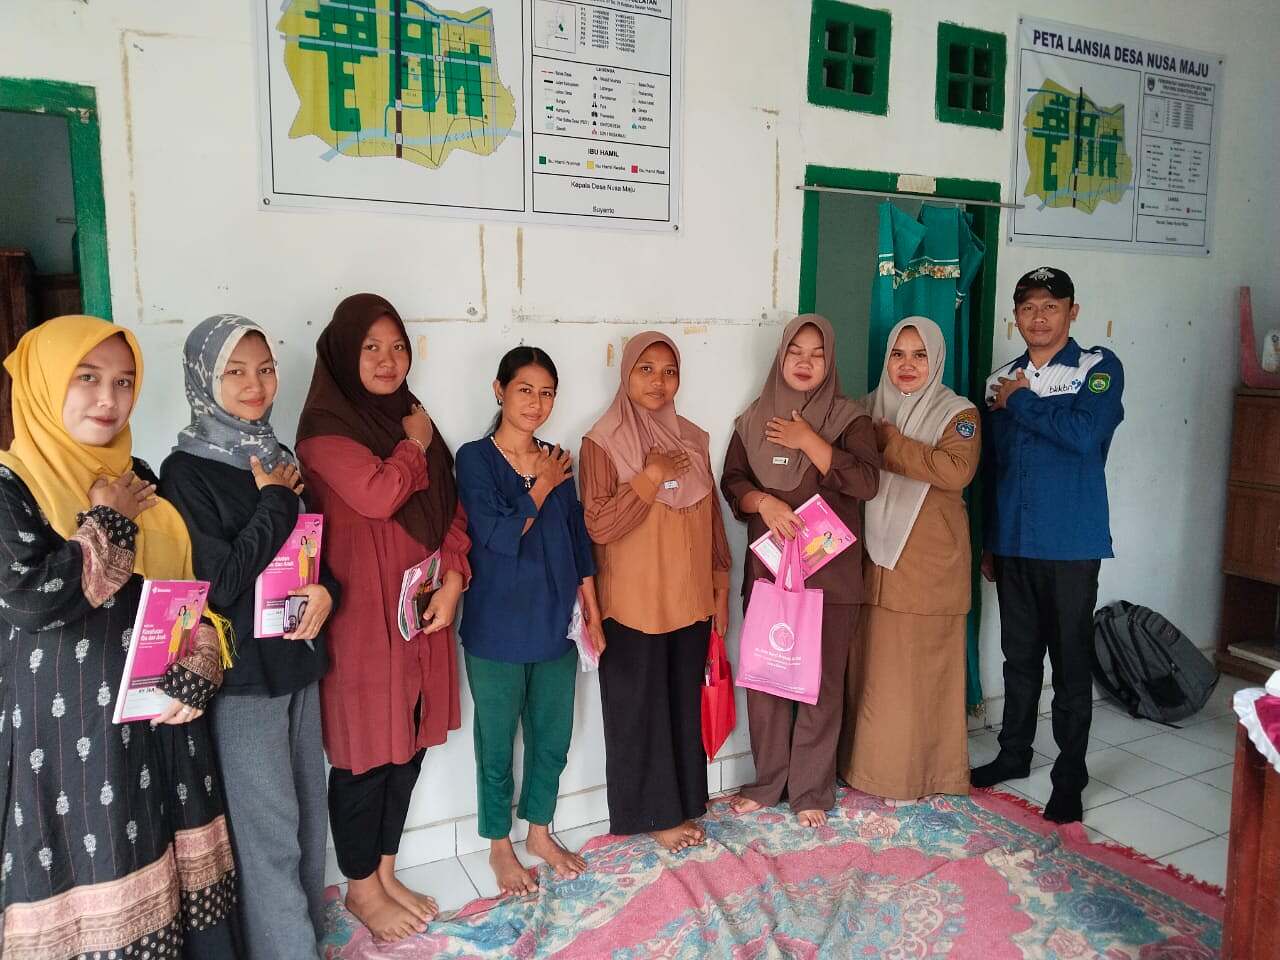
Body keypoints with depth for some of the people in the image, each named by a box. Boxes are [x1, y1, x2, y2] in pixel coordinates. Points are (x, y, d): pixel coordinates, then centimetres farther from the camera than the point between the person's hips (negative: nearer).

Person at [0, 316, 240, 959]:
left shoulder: (139, 480, 9)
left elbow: (186, 586, 12)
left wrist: (197, 672, -2)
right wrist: (109, 522, -11)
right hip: (66, 730, -5)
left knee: (169, 882, 13)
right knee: (87, 891, 5)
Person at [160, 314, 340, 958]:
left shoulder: (277, 459, 8)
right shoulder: (186, 472, -12)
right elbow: (221, 583, -19)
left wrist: (325, 589, -5)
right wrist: (275, 503, -14)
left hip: (296, 660, 7)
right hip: (240, 672, -6)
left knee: (308, 810, 17)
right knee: (269, 830, 2)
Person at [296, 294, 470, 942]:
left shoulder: (411, 417, 12)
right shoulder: (324, 426, -9)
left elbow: (450, 509, 10)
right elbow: (376, 494, -25)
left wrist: (452, 581, -3)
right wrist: (414, 446, -8)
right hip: (362, 615, -7)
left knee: (410, 744, 15)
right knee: (365, 753, 6)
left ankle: (386, 873, 35)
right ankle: (361, 888, 27)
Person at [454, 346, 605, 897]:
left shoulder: (557, 463, 6)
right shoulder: (475, 459, -10)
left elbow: (578, 543, 10)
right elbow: (499, 536, -20)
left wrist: (592, 615, 9)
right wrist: (542, 485, -12)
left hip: (554, 626, 5)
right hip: (497, 630, -5)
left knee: (553, 738, 16)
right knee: (497, 744, 10)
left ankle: (540, 832, 37)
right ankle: (499, 846, 31)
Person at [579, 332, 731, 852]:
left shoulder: (692, 439, 7)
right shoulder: (603, 443, -9)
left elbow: (712, 518, 11)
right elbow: (598, 526, -17)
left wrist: (721, 586, 11)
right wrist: (652, 476, -20)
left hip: (690, 601, 5)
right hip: (634, 605, -5)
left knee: (685, 707, 14)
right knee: (640, 711, 7)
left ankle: (682, 805, 31)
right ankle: (654, 814, 23)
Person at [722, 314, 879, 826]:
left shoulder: (849, 418, 1)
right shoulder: (755, 418, 8)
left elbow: (866, 482, -12)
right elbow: (732, 481, 6)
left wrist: (808, 441, -15)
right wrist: (763, 503, -14)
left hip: (830, 571, -2)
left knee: (821, 680, 2)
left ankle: (811, 789, 18)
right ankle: (768, 780, 24)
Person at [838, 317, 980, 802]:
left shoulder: (958, 413, -1)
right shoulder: (870, 408, 12)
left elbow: (957, 471, -18)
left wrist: (890, 442, -16)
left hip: (931, 562, -3)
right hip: (876, 555, 4)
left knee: (926, 667, 1)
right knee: (874, 666, 6)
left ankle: (930, 770, 17)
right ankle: (871, 765, 20)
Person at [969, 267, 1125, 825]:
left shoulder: (1100, 369, -4)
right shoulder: (1001, 381, 10)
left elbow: (1084, 433, -23)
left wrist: (1020, 402, -12)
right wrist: (987, 542, 15)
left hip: (1070, 544, -4)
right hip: (1012, 543, 5)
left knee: (1071, 662, 4)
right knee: (1019, 654, 16)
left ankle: (1070, 777, 17)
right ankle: (1014, 753, 31)